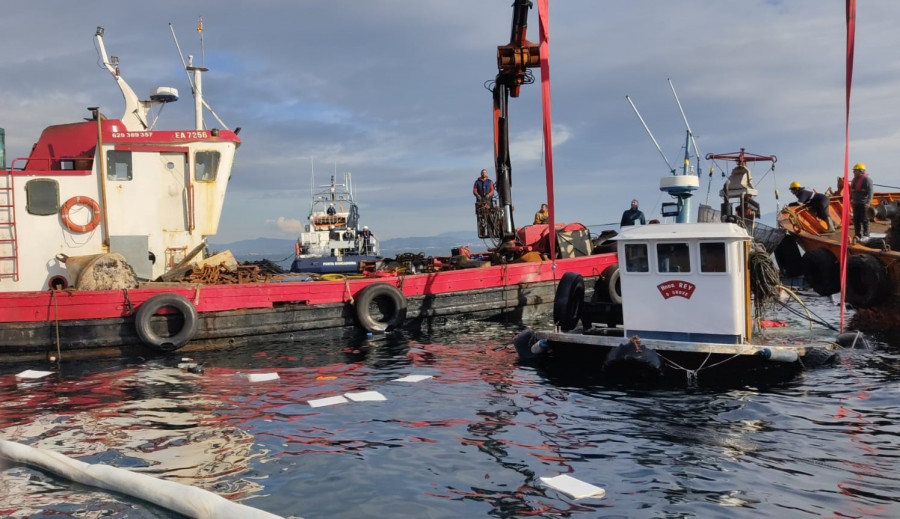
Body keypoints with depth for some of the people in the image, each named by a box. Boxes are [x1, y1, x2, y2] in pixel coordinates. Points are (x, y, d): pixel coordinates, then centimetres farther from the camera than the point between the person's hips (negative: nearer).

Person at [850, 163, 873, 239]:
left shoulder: (867, 179, -11)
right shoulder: (854, 180, 16)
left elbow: (870, 192, -16)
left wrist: (868, 202, -23)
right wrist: (851, 199, 21)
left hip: (863, 204, -8)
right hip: (856, 203, 8)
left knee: (864, 220, -5)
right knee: (856, 219, 10)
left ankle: (866, 235, 0)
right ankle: (858, 235, 17)